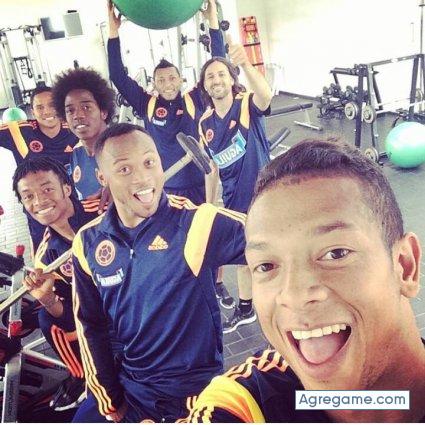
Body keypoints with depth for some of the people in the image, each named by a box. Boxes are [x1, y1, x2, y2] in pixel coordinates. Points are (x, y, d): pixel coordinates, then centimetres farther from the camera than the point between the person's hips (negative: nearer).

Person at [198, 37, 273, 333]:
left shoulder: (248, 105, -14)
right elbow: (211, 168, 8)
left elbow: (266, 95, -39)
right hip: (234, 200, 5)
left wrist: (246, 64, -57)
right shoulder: (205, 123, 0)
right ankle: (245, 309, 42)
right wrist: (209, 206, 10)